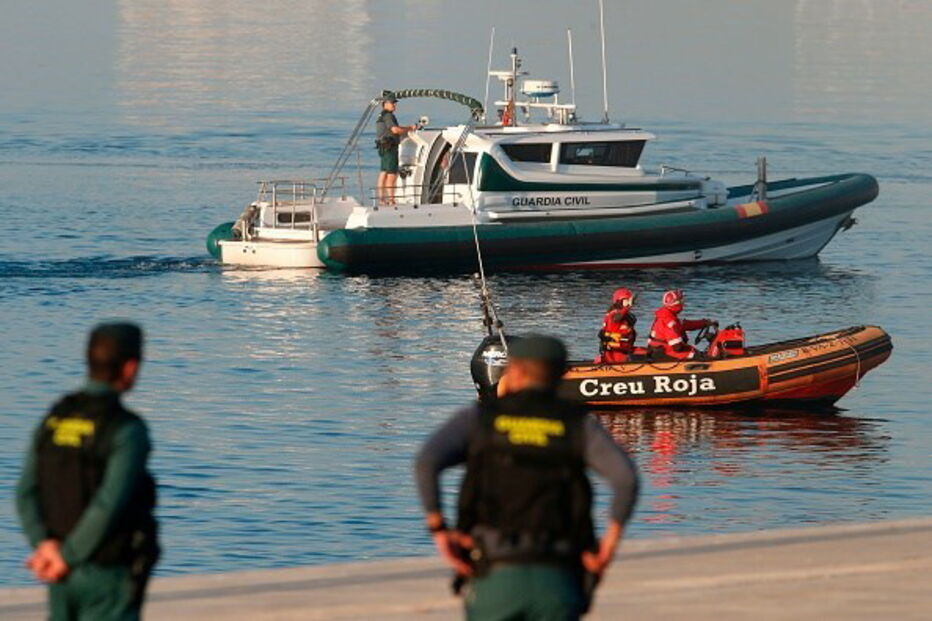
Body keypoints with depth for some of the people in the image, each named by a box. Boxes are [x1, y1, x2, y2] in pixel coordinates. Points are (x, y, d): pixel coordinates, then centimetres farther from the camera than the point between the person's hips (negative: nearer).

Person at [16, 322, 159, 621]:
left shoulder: (54, 420, 4)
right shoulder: (128, 431, -17)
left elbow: (27, 494, -4)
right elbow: (109, 505, -25)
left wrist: (45, 546, -12)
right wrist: (67, 558, -16)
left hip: (65, 575, 6)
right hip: (109, 575, -6)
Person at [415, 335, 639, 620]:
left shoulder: (479, 417, 8)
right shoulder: (578, 423, 8)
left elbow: (427, 462, -8)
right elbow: (625, 476, -8)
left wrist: (438, 528, -4)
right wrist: (611, 537, 0)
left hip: (495, 577, 0)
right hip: (558, 582, 0)